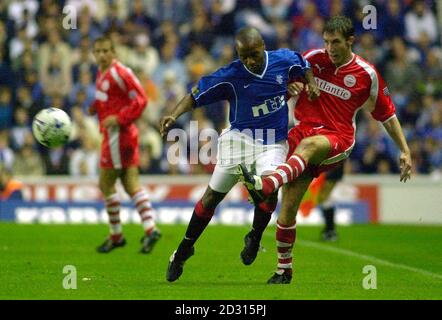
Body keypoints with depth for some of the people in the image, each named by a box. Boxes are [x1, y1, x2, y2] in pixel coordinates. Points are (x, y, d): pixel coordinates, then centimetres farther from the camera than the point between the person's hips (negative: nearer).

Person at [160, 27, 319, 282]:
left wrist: (311, 83, 0)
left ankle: (255, 238, -1)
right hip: (240, 136, -1)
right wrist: (174, 115, -27)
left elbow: (304, 66, 18)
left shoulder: (284, 59, -6)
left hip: (274, 142, 1)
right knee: (213, 195, 0)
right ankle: (184, 250, 15)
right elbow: (196, 95, -13)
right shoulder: (231, 75, -15)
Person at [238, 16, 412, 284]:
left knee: (308, 144, -40)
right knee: (288, 206, -6)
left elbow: (387, 114, 10)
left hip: (339, 139, -3)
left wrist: (405, 151, 7)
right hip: (305, 129, 3)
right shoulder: (313, 59, 4)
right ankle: (284, 269, 10)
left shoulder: (367, 74, 0)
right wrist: (290, 86, -5)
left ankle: (266, 185, -63)